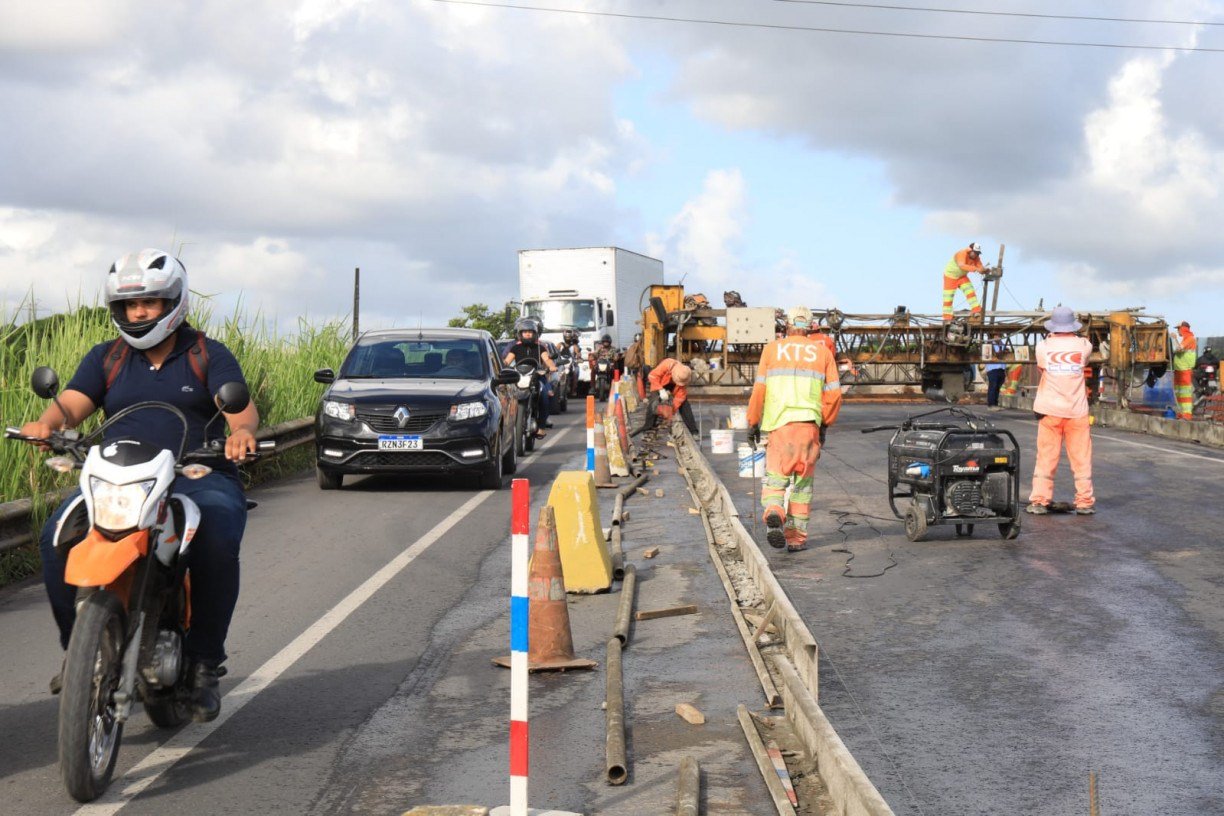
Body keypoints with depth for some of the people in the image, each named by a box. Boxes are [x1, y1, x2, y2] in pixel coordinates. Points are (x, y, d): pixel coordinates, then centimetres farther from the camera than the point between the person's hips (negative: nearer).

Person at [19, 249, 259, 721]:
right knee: (56, 537, -24)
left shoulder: (208, 355, 10)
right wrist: (46, 422, -23)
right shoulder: (105, 358, 18)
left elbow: (241, 407, -6)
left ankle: (204, 663, -20)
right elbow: (72, 403, 2)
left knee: (217, 540, -34)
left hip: (199, 478, -2)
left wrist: (241, 430, -32)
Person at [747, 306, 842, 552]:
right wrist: (824, 424, 17)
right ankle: (796, 537, 10)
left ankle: (774, 513, -25)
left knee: (775, 478, 5)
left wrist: (753, 422, 10)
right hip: (809, 423, 1)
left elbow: (759, 389, 2)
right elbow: (834, 393, 5)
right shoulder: (822, 352, 9)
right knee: (803, 483, 11)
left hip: (779, 423, -1)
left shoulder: (772, 349, 6)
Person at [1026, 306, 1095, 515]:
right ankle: (1084, 501, 8)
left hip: (1050, 410, 0)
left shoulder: (1043, 346, -5)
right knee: (1081, 458, 6)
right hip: (1077, 411, 0)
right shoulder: (1083, 345, -3)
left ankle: (1039, 500, 5)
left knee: (1046, 457, 5)